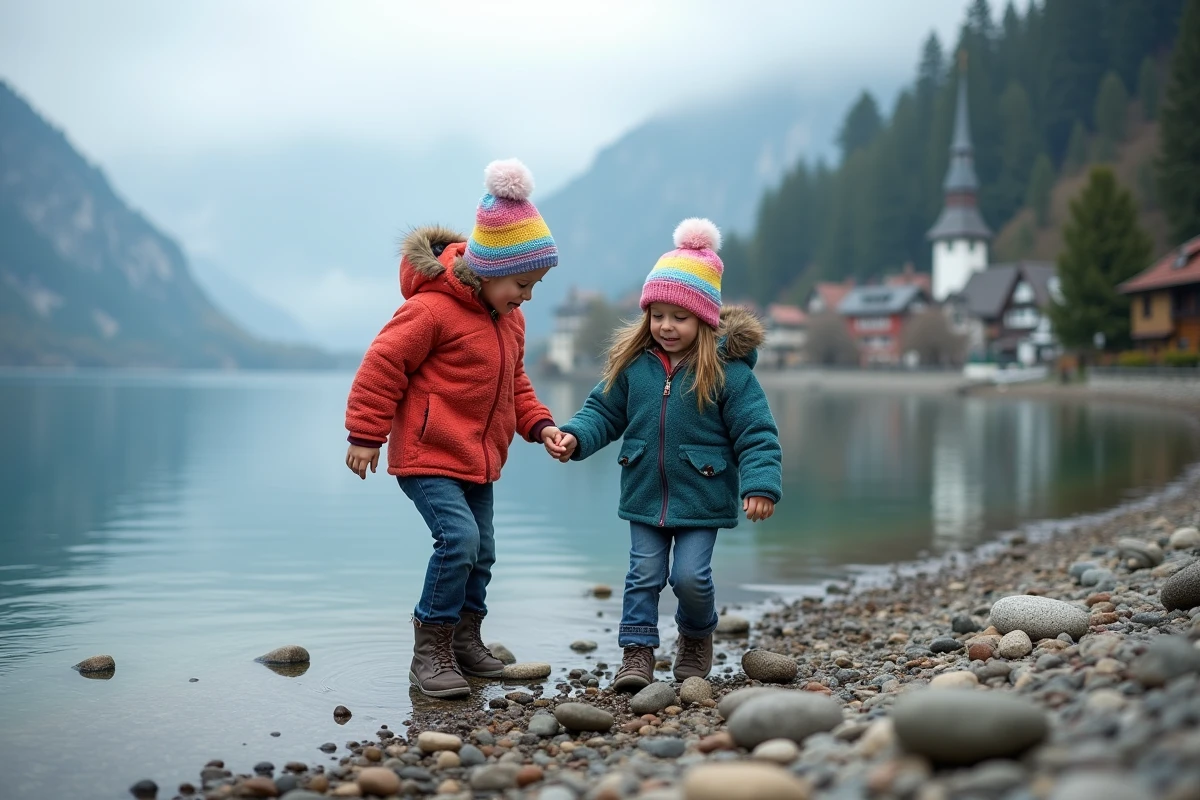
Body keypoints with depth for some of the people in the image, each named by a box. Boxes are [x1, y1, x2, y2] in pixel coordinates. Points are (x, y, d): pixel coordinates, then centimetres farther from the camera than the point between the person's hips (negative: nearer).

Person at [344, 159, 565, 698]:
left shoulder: (508, 319, 10)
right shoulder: (433, 308, -18)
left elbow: (513, 381, 21)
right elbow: (383, 364, -16)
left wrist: (538, 424, 6)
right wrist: (366, 434, -15)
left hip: (476, 461, 9)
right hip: (428, 456, -9)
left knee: (481, 551, 13)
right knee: (458, 538, -22)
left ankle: (465, 641, 31)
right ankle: (430, 652, -10)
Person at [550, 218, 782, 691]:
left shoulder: (728, 370, -12)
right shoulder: (632, 363, -2)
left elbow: (757, 435, -11)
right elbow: (604, 411, 7)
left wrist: (760, 485, -22)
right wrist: (575, 437, -11)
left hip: (701, 498, -3)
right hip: (645, 495, 3)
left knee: (690, 576, -2)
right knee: (644, 575, 6)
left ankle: (697, 637, 26)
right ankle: (638, 652, 16)